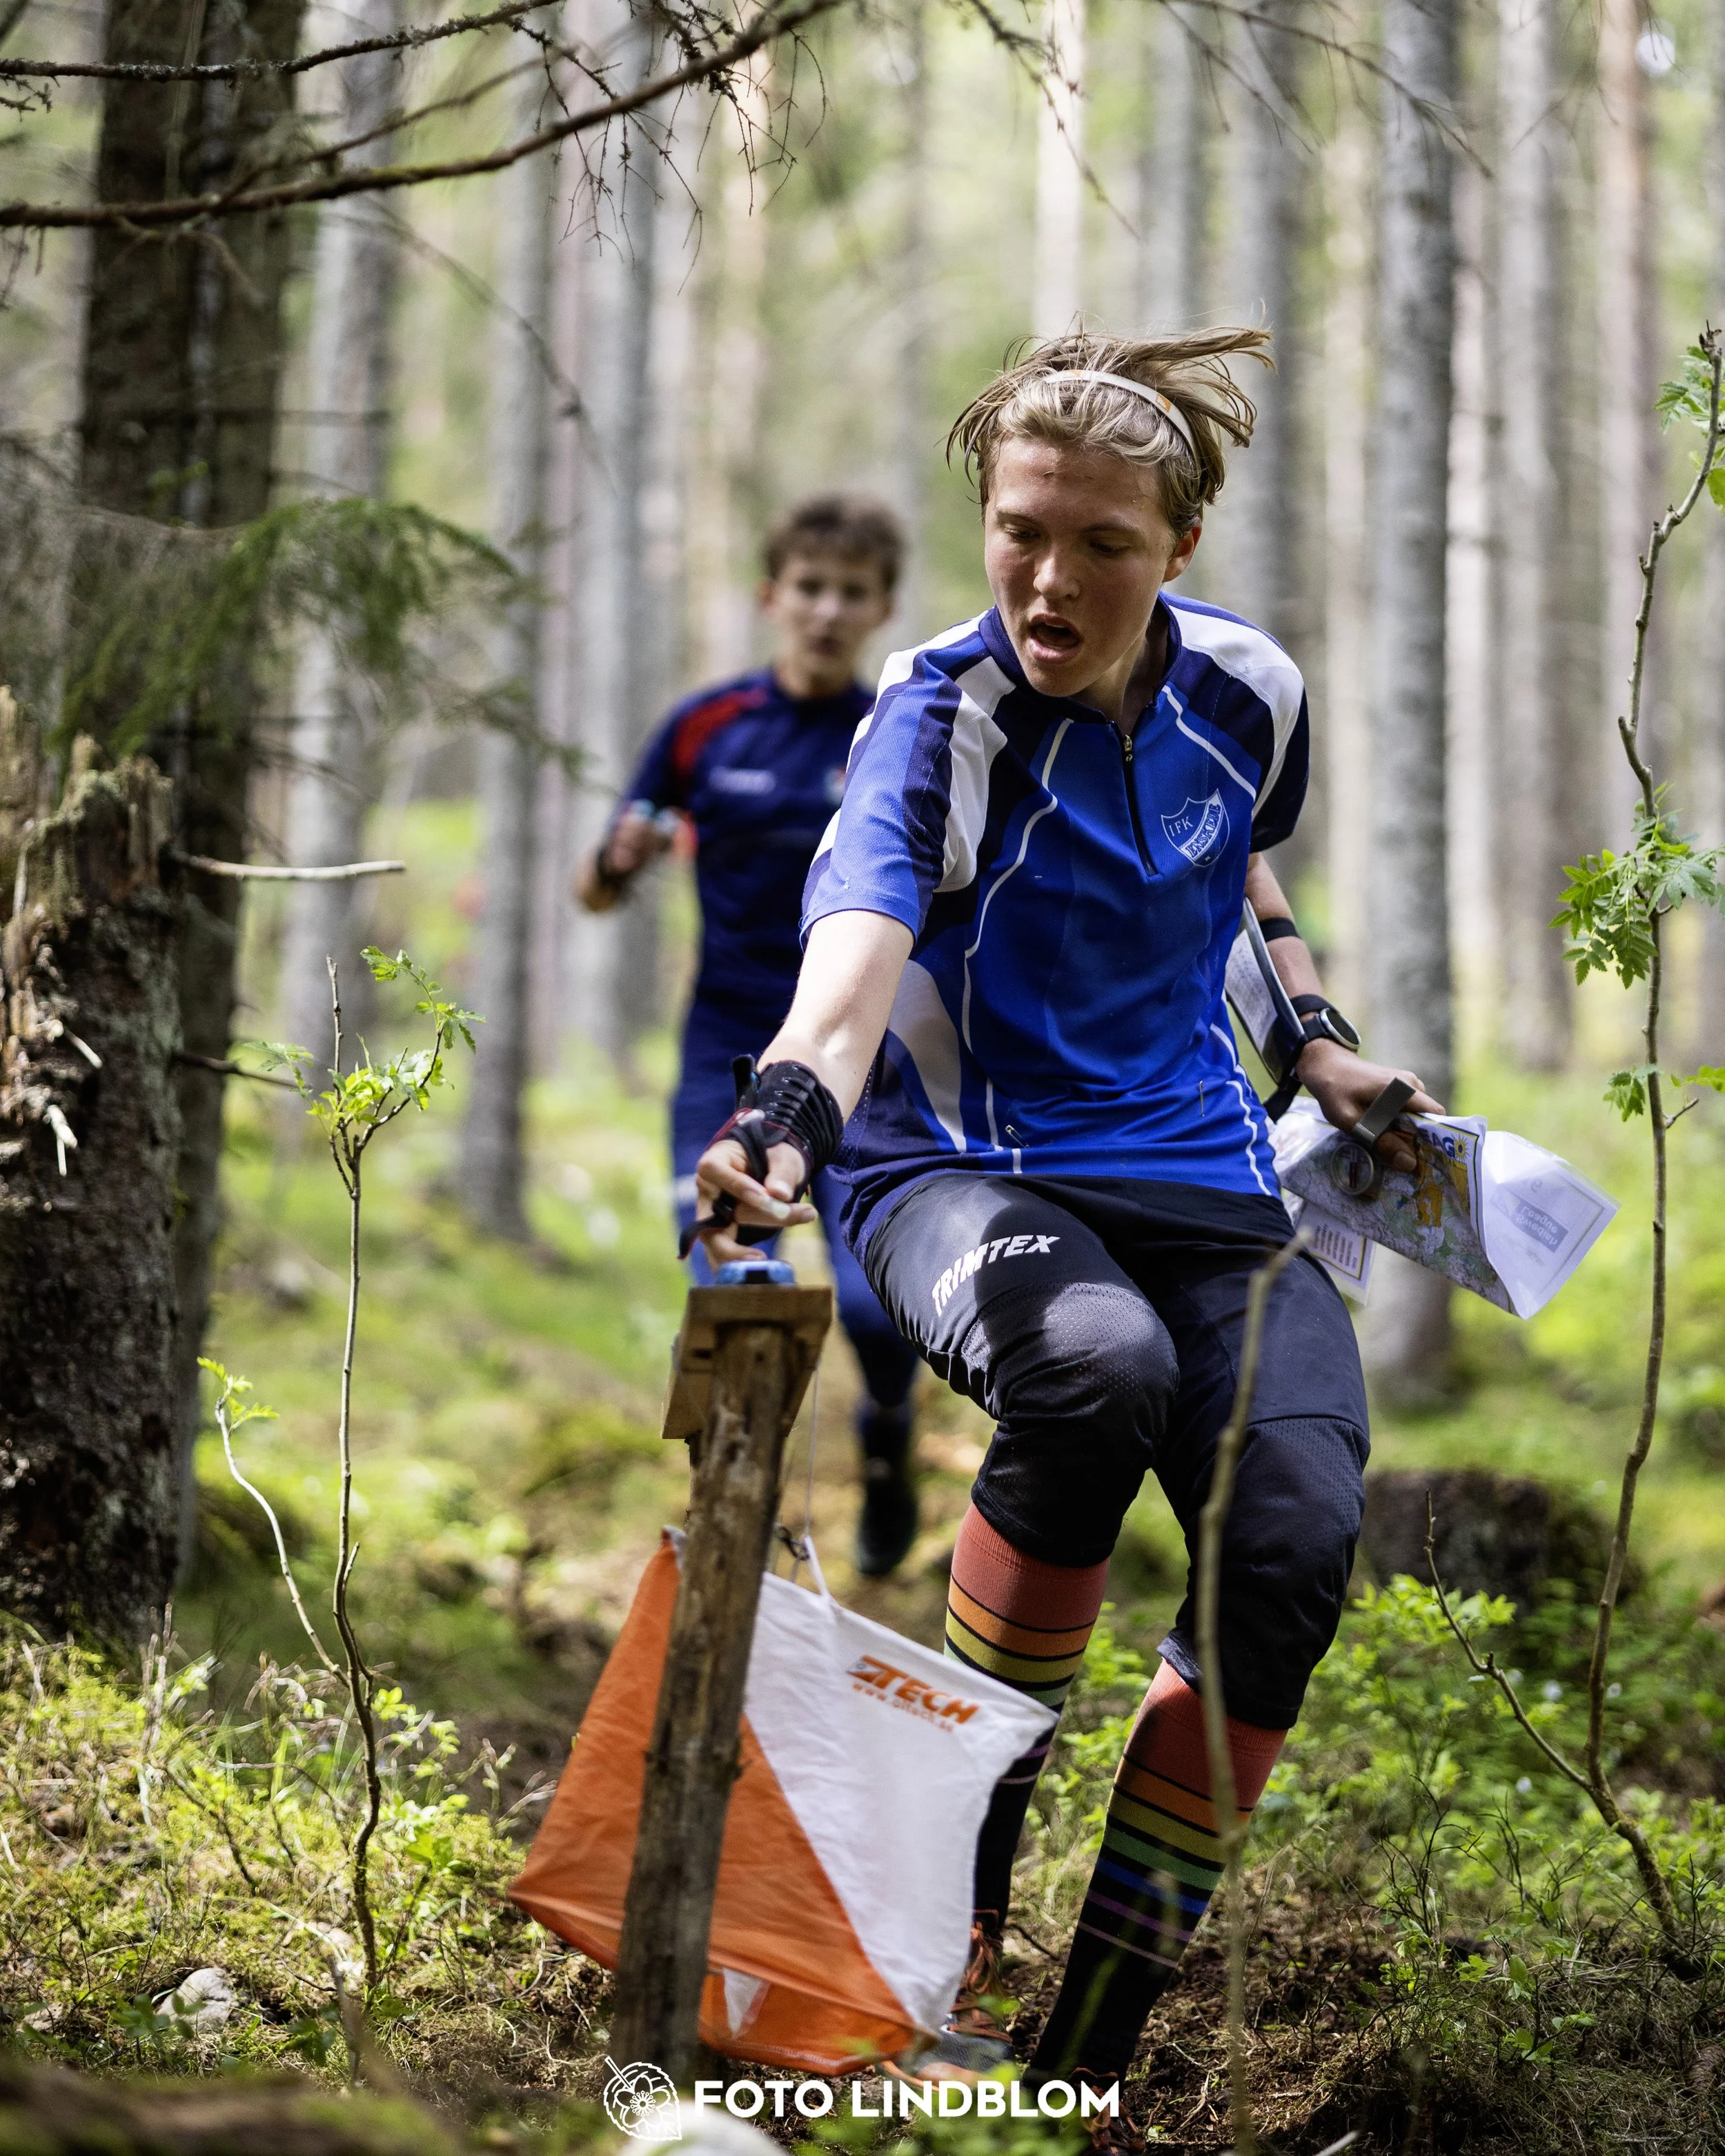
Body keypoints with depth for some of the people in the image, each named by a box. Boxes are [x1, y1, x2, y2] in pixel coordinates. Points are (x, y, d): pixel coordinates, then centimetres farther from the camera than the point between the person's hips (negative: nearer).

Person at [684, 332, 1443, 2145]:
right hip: (967, 1173, -4)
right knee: (1097, 1361, -40)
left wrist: (1317, 1039, 18)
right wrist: (790, 1115, -55)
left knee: (1298, 1538, -23)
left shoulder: (1247, 692, 0)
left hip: (1201, 1183, 4)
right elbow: (857, 939, -36)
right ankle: (955, 1918, -23)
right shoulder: (938, 723, -15)